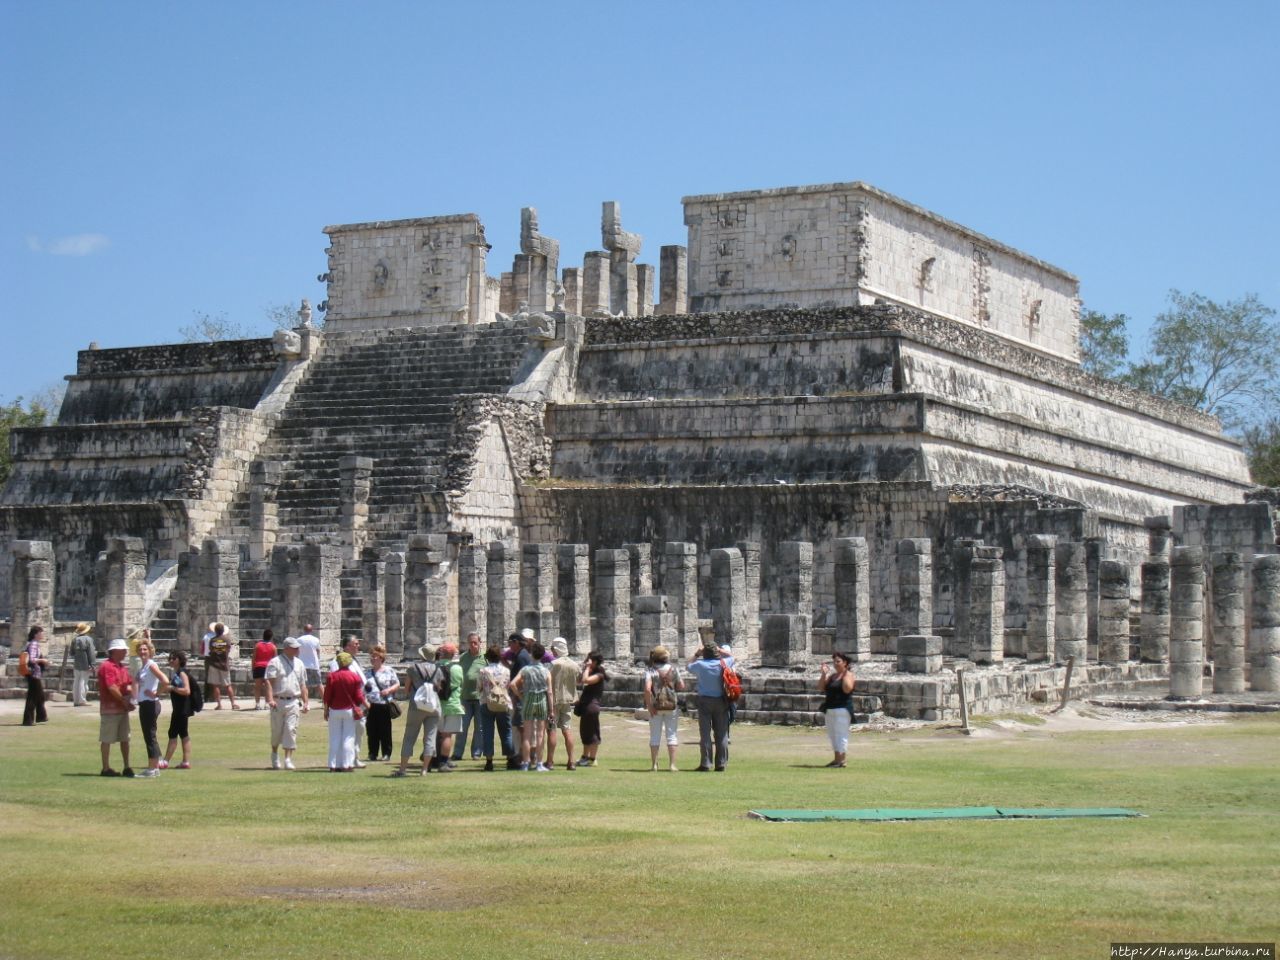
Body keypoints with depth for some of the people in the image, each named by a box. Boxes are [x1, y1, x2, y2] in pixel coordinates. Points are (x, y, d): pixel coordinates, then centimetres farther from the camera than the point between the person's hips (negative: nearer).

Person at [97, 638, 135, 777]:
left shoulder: (122, 667, 15)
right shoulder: (107, 667, -13)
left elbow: (129, 684, 15)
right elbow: (112, 688, -19)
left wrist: (130, 700, -3)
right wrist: (124, 701, -11)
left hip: (123, 708, 9)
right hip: (110, 709, -9)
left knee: (125, 739, 10)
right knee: (107, 739, -1)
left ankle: (127, 767, 15)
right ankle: (106, 768, 4)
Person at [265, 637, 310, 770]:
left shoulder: (299, 663, 13)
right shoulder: (275, 662, -4)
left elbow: (302, 684, 17)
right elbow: (269, 681, -11)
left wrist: (306, 702, 11)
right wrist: (270, 699, -24)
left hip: (293, 702, 3)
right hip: (278, 701, -3)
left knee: (291, 730, -5)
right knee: (277, 730, 6)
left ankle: (288, 760, -5)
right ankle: (275, 755, 28)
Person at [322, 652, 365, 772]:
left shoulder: (331, 676, -5)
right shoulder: (355, 676, -6)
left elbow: (327, 695, -3)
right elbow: (358, 696, -3)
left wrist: (326, 709, 7)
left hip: (334, 710, 1)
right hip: (350, 710, -1)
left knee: (334, 738, 6)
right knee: (348, 738, 5)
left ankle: (334, 765, 6)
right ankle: (347, 765, 2)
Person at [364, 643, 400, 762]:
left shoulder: (389, 671, 2)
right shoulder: (368, 672, 13)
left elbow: (397, 684, 4)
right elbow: (362, 687, 17)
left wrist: (389, 690, -13)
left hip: (385, 705, -4)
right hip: (371, 705, 4)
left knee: (385, 730, -1)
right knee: (371, 730, 4)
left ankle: (386, 753, 7)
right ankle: (373, 753, 12)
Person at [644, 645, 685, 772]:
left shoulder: (650, 670, -6)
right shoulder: (673, 669, 0)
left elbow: (647, 689, -17)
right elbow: (681, 686, 2)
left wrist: (649, 705, -10)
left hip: (656, 706, -1)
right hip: (672, 705, 1)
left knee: (655, 736, 7)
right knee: (672, 735, 6)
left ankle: (654, 764, 7)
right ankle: (672, 764, 1)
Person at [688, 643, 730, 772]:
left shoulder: (700, 665, -6)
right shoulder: (722, 664, -3)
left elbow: (689, 666, 15)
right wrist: (720, 650, 19)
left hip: (704, 701, -1)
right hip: (720, 701, 1)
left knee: (705, 733, 0)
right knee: (721, 734, 5)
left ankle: (705, 764, -3)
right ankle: (721, 764, 4)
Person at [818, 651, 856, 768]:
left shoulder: (848, 674, -4)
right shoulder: (832, 675, 16)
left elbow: (847, 689, -21)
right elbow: (821, 688, 8)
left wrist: (845, 674, -17)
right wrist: (824, 674, -1)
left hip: (843, 709, -8)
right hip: (830, 709, 8)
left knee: (841, 734, -9)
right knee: (832, 735, 12)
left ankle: (842, 760, -8)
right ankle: (836, 759, 19)